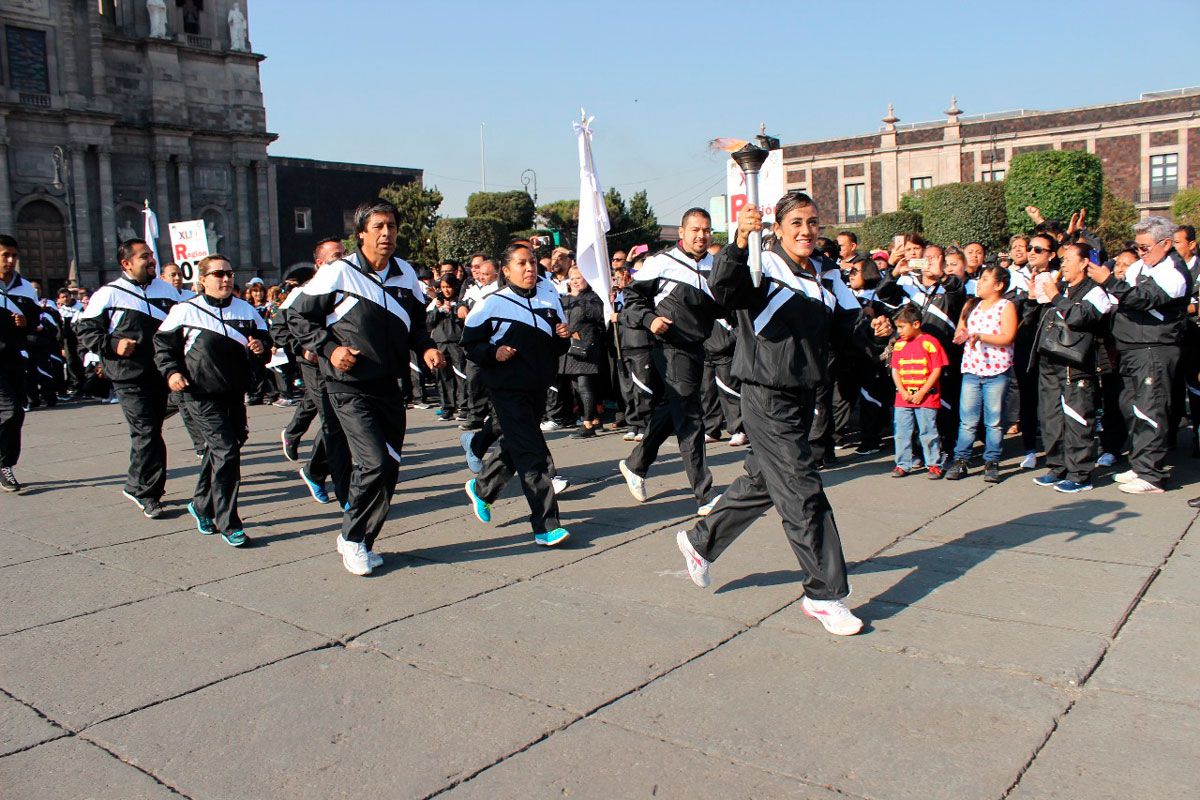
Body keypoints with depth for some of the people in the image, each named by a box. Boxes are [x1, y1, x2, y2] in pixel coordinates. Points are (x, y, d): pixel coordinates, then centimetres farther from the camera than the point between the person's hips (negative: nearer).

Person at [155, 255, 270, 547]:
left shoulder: (246, 309, 8)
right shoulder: (185, 311, -3)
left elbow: (263, 338, 16)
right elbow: (163, 345, 5)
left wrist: (261, 348, -6)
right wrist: (171, 371, -10)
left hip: (235, 393, 6)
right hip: (202, 394, -6)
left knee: (217, 450, 18)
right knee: (226, 452, -13)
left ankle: (202, 505, 38)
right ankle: (228, 523, -6)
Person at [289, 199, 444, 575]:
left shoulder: (406, 273, 7)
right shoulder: (338, 273, -8)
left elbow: (416, 322, 20)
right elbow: (300, 317, -1)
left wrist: (426, 347, 1)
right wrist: (329, 348, -14)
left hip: (389, 387, 6)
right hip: (350, 388, -6)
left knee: (389, 469, 7)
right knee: (374, 463, -17)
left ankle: (360, 543, 23)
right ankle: (352, 536, 6)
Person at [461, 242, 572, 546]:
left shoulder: (549, 298, 8)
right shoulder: (492, 304, -6)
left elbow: (556, 349, 16)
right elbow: (469, 344, -2)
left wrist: (563, 337, -5)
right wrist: (493, 353, -19)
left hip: (539, 388, 6)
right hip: (508, 389, -6)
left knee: (514, 448, 20)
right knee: (534, 457, -11)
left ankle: (481, 488, 46)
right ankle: (545, 526, -6)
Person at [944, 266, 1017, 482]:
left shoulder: (1006, 306, -1)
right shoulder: (970, 305, 15)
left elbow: (1007, 337, -12)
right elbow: (958, 333, 13)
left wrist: (980, 336, -21)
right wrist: (962, 335, -10)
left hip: (996, 370, -4)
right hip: (971, 368, 4)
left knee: (994, 420, 2)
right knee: (967, 420, 3)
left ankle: (992, 463, 10)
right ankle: (960, 461, 7)